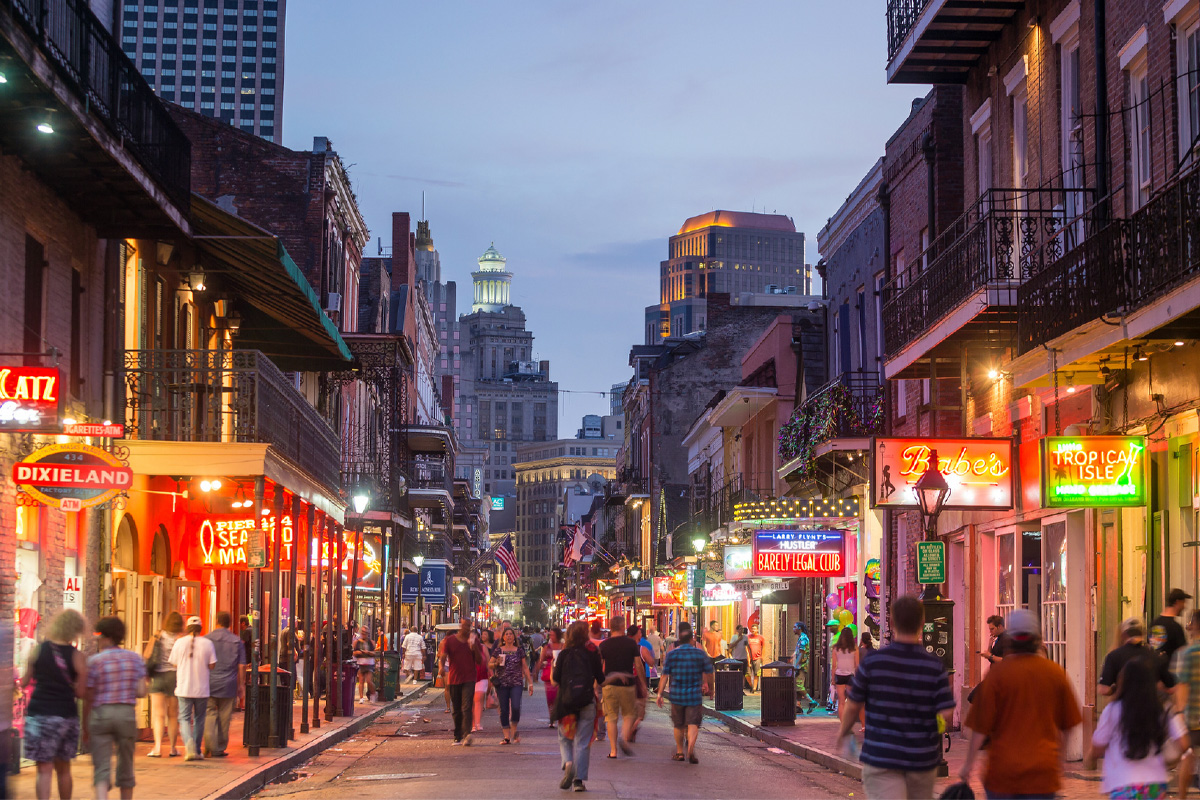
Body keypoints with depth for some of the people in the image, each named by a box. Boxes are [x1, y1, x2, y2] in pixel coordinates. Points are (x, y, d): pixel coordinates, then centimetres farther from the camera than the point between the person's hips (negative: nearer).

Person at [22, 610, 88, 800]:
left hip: (39, 714, -1)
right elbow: (81, 692, -4)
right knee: (64, 769, 17)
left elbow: (24, 683, 4)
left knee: (44, 770, -2)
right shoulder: (77, 657, -5)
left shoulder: (37, 650, -3)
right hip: (67, 715, 1)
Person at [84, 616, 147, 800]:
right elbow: (141, 692, -3)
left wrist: (85, 729, 5)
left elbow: (88, 698, -3)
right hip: (126, 714, 2)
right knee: (126, 766, 16)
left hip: (101, 714, -2)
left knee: (101, 768, -4)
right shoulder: (135, 659, 3)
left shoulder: (94, 661, -5)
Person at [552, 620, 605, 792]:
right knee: (582, 742, 4)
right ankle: (579, 780, 0)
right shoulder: (592, 652, -1)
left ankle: (568, 763, -14)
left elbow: (555, 680, -2)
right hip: (587, 700, 0)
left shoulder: (564, 654, -1)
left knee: (564, 738, 13)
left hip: (566, 701, 0)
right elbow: (600, 679, 2)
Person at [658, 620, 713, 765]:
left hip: (676, 694, 1)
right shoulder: (701, 654, -1)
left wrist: (660, 694, 3)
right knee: (693, 723, -4)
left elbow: (665, 676, -1)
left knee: (678, 725, 15)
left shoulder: (671, 654, -1)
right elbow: (709, 674, 5)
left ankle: (680, 752, 25)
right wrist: (710, 687, 22)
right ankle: (691, 750, -25)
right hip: (694, 694, -1)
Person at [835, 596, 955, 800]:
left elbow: (853, 705, -1)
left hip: (880, 756, -2)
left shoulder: (873, 661, -9)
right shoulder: (935, 666, -6)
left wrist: (842, 732, 19)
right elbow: (946, 714, -9)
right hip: (923, 758, 2)